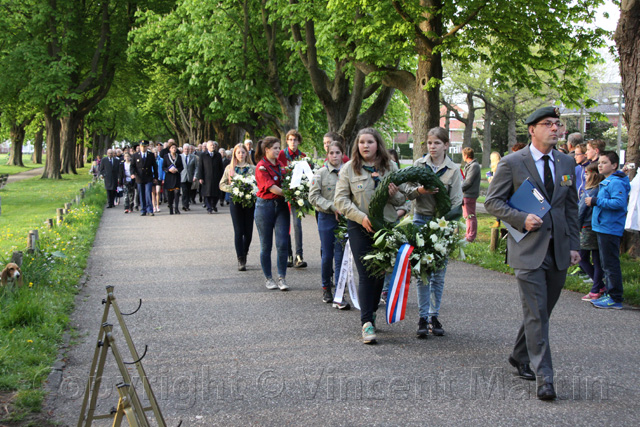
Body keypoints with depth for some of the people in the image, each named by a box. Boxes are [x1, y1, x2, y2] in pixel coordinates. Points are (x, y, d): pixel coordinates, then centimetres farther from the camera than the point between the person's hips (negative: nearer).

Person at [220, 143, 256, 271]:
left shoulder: (252, 168, 7)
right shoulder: (229, 168, 7)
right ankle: (241, 260, -5)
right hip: (235, 201, -1)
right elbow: (222, 185, 8)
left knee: (248, 231, 3)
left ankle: (244, 254, 26)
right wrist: (233, 189, -9)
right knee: (239, 231, -5)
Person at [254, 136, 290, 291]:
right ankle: (268, 278, 16)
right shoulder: (261, 167, -9)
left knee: (282, 244, -4)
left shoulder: (280, 165, 11)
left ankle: (282, 278, 4)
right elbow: (271, 187, -18)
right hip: (265, 205, -5)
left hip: (281, 205, 5)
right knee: (266, 245, 5)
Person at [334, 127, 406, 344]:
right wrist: (361, 217, -17)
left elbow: (402, 199, 10)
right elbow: (340, 199, -5)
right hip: (360, 228, -3)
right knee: (366, 275, -8)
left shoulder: (390, 167, 6)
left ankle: (371, 312, 28)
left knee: (381, 272, 11)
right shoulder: (349, 168, 0)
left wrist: (394, 194, -14)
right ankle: (367, 322, -9)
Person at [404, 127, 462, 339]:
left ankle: (434, 316, 13)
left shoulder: (453, 170, 0)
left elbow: (456, 201, -3)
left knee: (439, 271, 3)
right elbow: (408, 192, 4)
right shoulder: (418, 164, 5)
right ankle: (423, 317, 2)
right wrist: (420, 190, -18)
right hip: (421, 220, 1)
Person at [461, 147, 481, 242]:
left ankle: (471, 237, -1)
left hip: (470, 195, -10)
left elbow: (468, 182, -19)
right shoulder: (469, 165, 16)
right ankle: (469, 234, 25)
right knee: (467, 215, 16)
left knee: (470, 216, -5)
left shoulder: (474, 166, -16)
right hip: (466, 194, 10)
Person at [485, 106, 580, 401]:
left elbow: (571, 207, 16)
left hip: (558, 251, 5)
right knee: (536, 314, -8)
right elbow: (492, 202, -2)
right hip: (528, 250, -5)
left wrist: (574, 245, 10)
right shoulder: (512, 163, -4)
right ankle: (544, 376, -6)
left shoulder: (567, 163, 12)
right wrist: (522, 219, -16)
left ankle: (520, 357, 33)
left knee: (543, 310, 13)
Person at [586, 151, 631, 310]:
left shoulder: (615, 182, -15)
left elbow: (619, 202, -26)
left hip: (610, 229, -11)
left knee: (610, 264, -6)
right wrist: (595, 201, 9)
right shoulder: (606, 182, 17)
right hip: (603, 228, 11)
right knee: (606, 264, 16)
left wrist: (596, 201, -22)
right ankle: (609, 294, 24)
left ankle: (615, 299, -2)